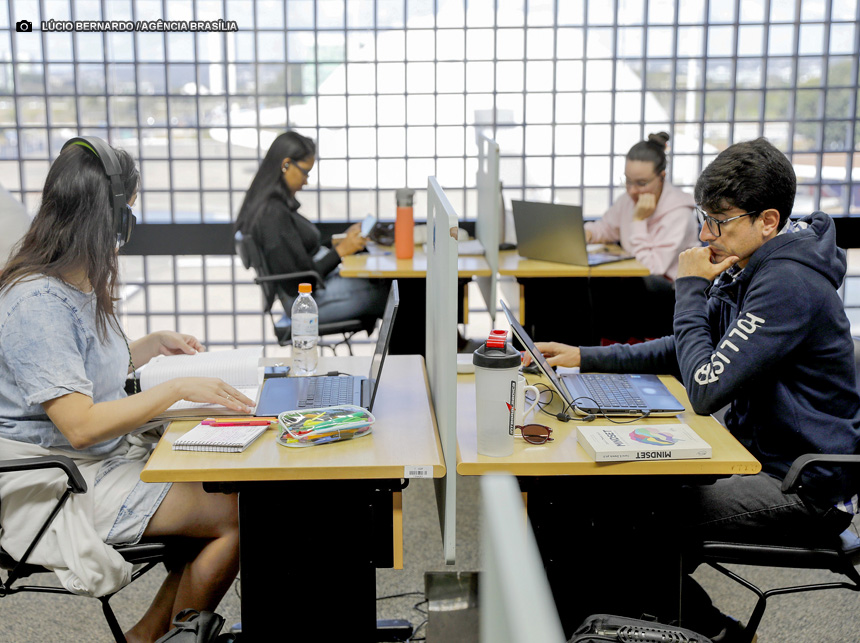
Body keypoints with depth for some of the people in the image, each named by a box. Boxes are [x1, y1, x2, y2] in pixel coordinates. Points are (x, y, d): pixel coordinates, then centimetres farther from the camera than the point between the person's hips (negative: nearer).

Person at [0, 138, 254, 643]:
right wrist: (177, 389, -24)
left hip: (109, 458, 10)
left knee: (233, 487, -1)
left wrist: (148, 348, 9)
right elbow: (80, 425, -27)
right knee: (236, 515, -14)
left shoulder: (80, 286, 8)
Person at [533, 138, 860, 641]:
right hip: (762, 455, 10)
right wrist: (584, 357, 5)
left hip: (807, 488, -10)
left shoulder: (788, 285, -25)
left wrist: (690, 289, -17)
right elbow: (686, 352, 15)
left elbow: (705, 389, -28)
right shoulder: (746, 270, 7)